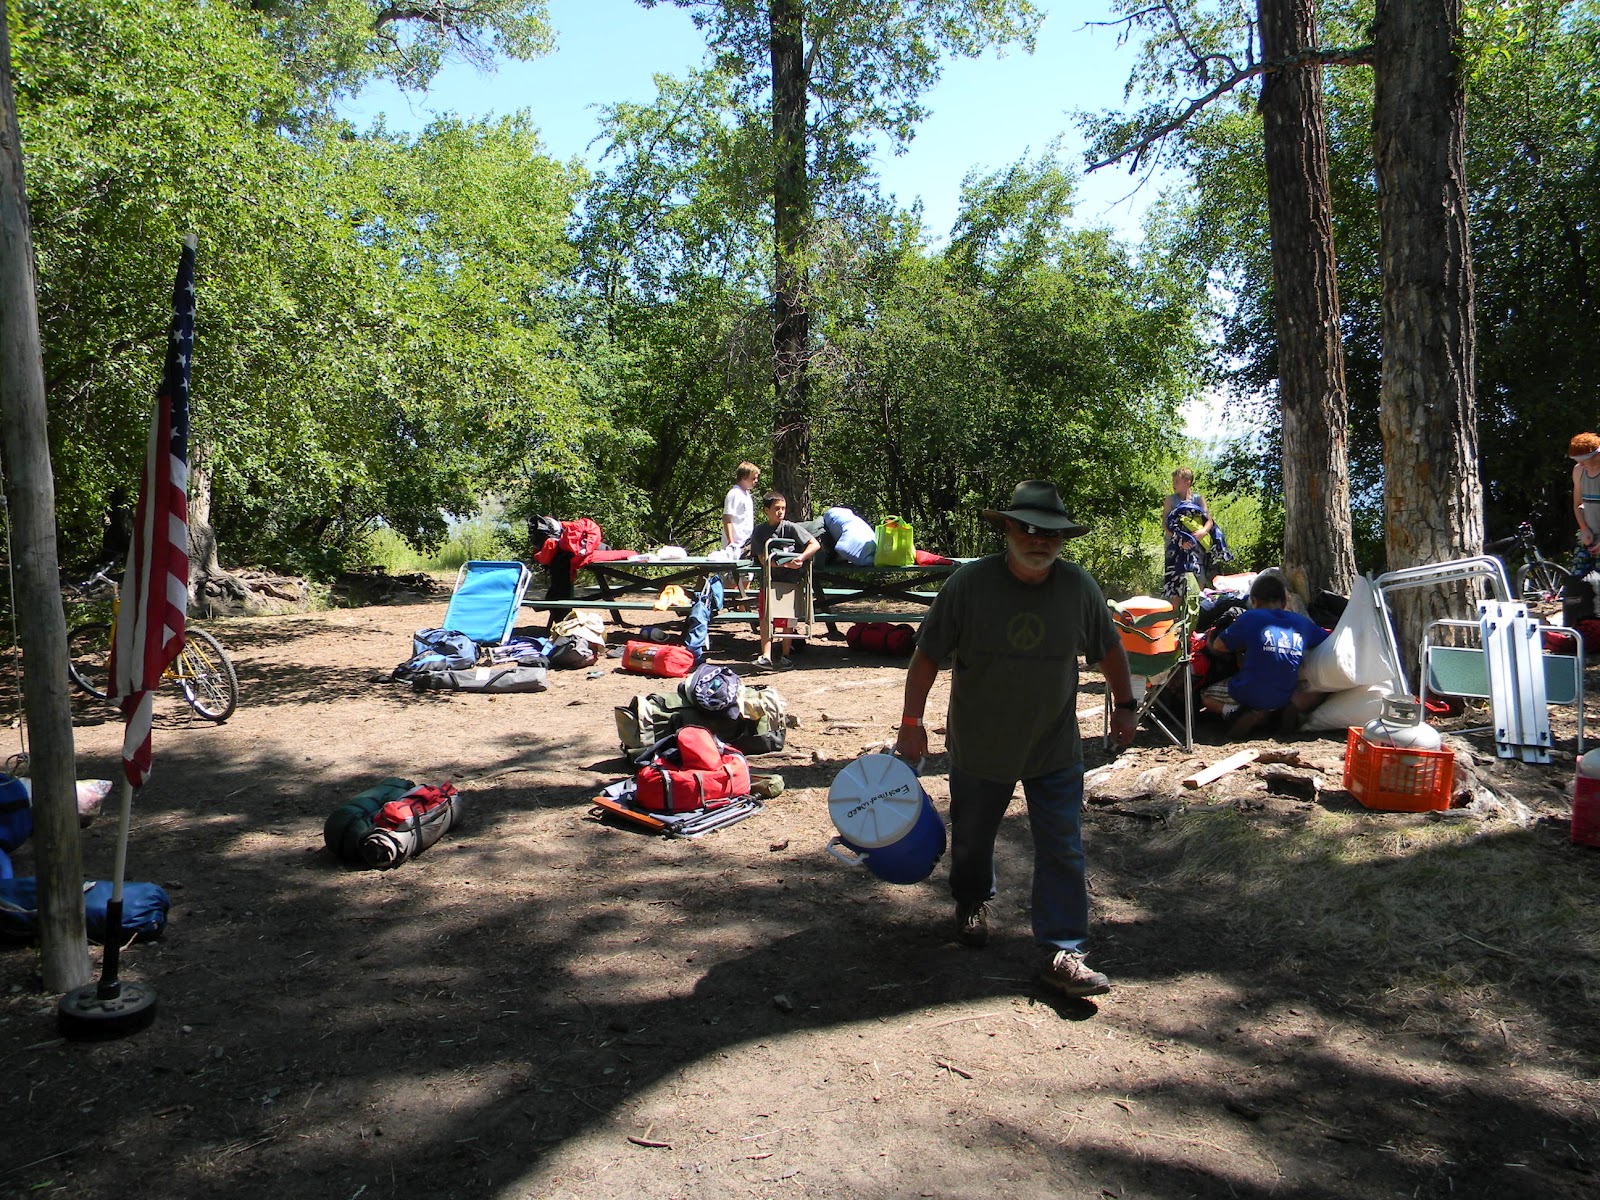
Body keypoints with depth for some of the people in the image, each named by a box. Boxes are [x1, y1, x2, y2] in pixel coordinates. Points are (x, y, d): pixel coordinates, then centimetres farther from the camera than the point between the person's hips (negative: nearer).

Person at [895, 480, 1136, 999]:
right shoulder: (969, 583, -16)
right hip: (979, 746, 0)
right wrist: (912, 721, -9)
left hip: (1055, 748, 1)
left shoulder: (1079, 586, -8)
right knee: (972, 839, 19)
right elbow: (927, 654, -9)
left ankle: (1062, 952, 8)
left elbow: (1109, 650, 9)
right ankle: (972, 904, 48)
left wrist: (1124, 705, 12)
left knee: (1063, 850, -2)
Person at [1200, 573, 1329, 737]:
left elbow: (1218, 646, 4)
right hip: (1285, 697, 4)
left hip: (1249, 694, -4)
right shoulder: (1303, 622, 5)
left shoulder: (1250, 618, -4)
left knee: (1206, 696, 21)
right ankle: (1296, 706, 3)